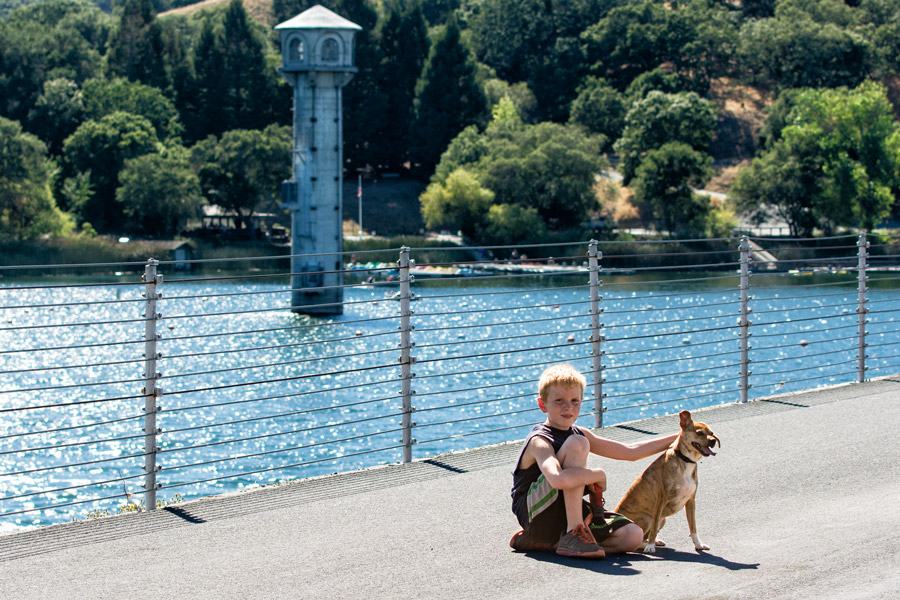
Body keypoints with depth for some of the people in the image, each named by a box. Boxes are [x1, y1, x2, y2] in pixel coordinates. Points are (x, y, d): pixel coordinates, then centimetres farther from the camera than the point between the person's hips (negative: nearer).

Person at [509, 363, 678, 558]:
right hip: (535, 515, -8)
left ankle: (546, 543, 1)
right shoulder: (539, 442, -17)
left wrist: (678, 438, 17)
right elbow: (558, 480, -38)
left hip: (566, 515, 8)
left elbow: (630, 451, 19)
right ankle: (573, 535, -24)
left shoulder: (580, 434, 11)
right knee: (577, 444, -22)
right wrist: (597, 475, -21)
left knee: (633, 536, -12)